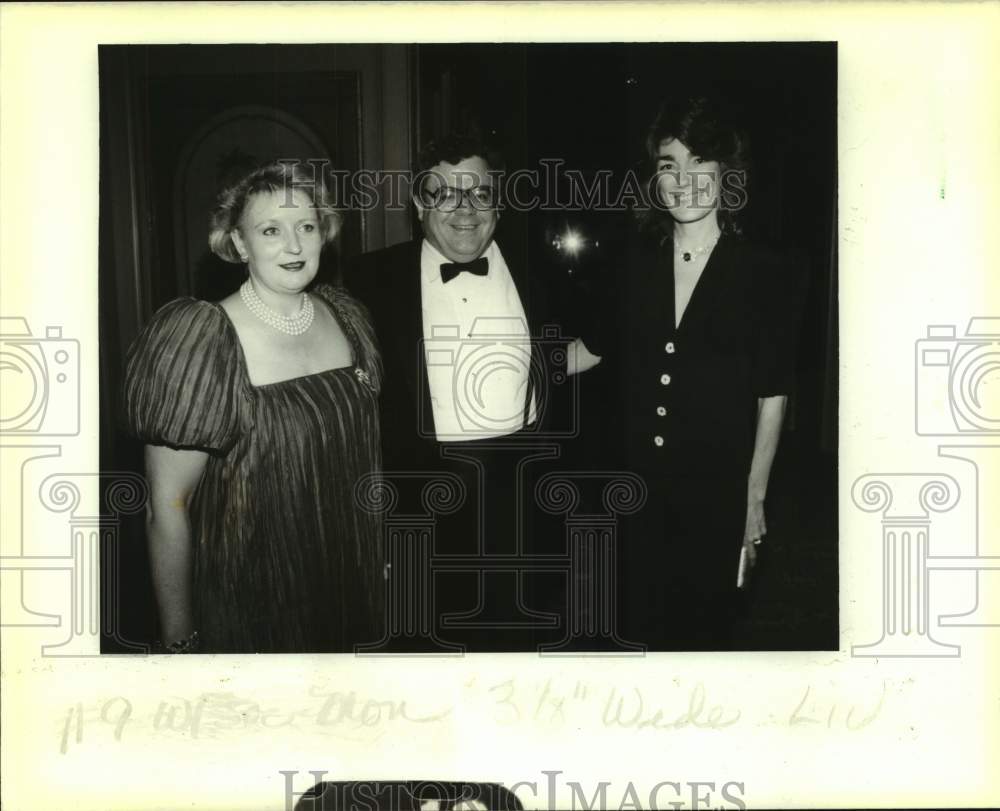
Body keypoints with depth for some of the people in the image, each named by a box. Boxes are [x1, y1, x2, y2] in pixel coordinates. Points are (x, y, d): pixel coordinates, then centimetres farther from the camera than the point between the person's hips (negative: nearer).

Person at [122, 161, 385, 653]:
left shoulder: (345, 317, -1)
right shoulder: (201, 342, -17)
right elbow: (167, 506, -15)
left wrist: (381, 556, 11)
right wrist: (179, 639, -12)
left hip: (348, 589, 5)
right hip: (251, 607, -5)